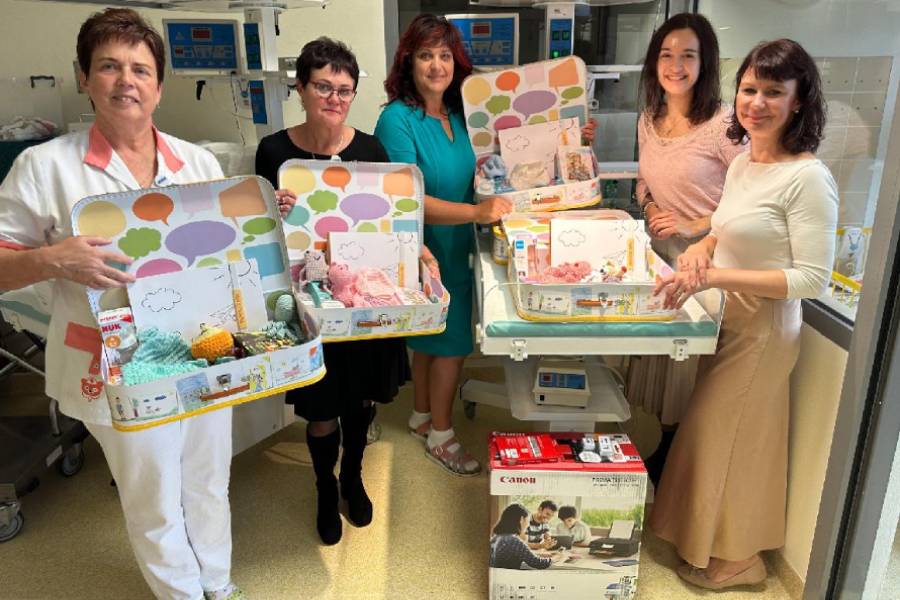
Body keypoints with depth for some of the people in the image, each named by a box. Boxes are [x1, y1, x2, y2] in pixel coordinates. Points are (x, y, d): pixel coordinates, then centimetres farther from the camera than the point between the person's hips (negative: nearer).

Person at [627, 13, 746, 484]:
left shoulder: (722, 124, -16)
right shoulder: (649, 119, 6)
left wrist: (696, 225, -19)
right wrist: (649, 206, -2)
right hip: (658, 251, 7)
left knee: (685, 370, 5)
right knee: (654, 353, 16)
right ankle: (666, 447, 37)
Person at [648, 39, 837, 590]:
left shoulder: (808, 178, -20)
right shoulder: (744, 162, 4)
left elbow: (814, 278, -22)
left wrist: (715, 276, -26)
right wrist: (703, 247, -5)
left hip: (764, 328, -8)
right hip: (727, 319, 8)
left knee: (733, 436, 8)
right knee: (716, 430, 20)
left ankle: (738, 557, 33)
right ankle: (714, 535, 43)